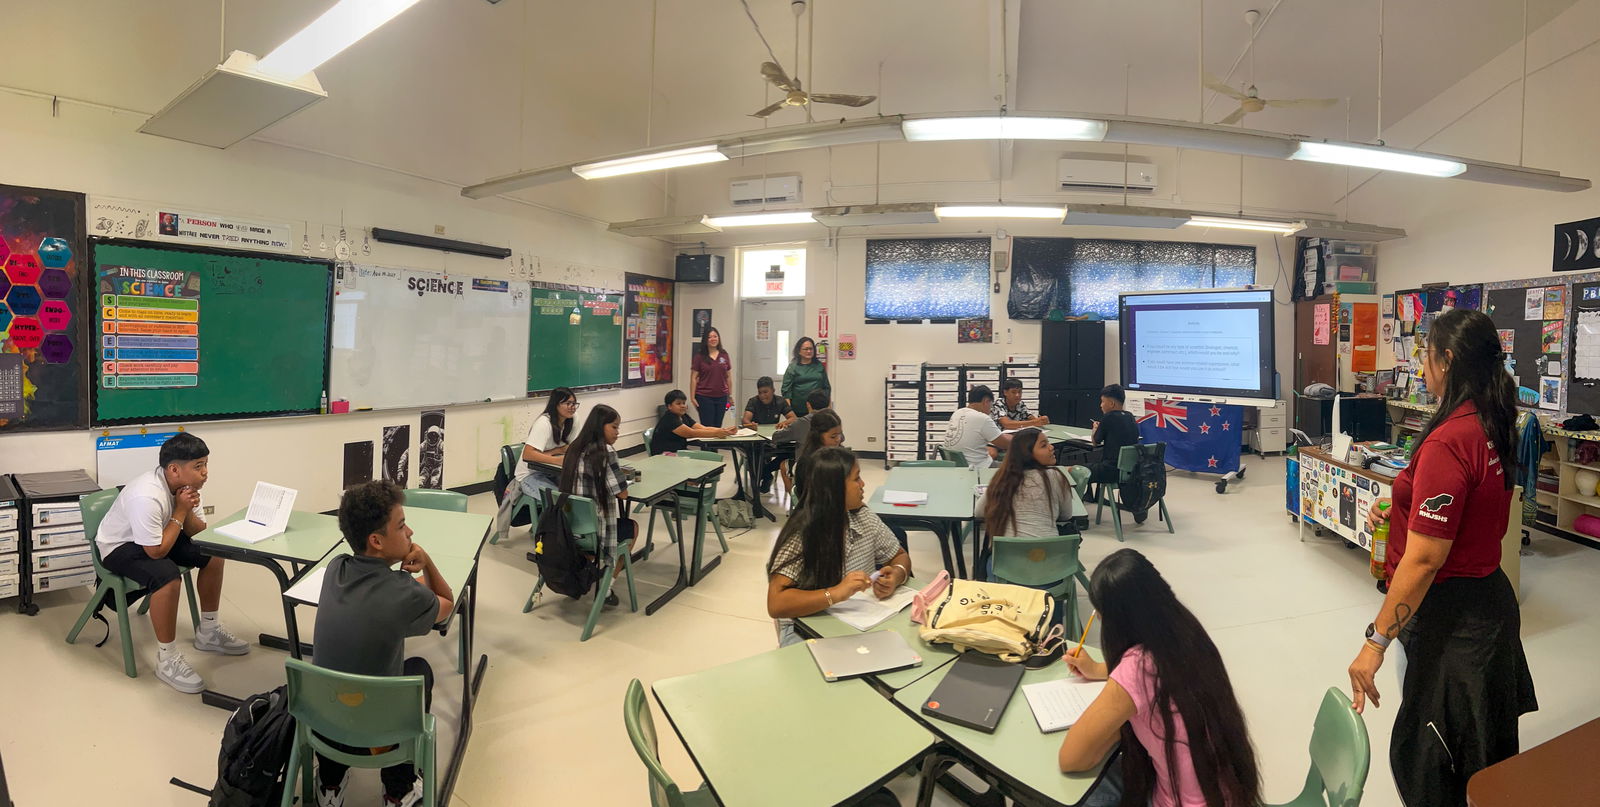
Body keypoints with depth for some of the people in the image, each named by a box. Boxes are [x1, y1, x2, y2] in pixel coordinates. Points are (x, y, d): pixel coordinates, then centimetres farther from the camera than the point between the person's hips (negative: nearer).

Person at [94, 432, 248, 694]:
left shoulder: (185, 484, -11)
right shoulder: (146, 496, -36)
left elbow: (198, 532, -3)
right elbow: (156, 551, -29)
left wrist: (188, 511, -22)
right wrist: (180, 512, -25)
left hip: (156, 538, 8)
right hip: (119, 546, -8)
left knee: (213, 553, 0)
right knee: (168, 577, -32)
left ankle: (208, 632, 16)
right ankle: (167, 659, -18)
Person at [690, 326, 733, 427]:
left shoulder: (724, 355, 6)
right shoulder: (699, 356, -3)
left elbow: (728, 376, 10)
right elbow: (693, 378, -3)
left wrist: (730, 394, 7)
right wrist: (693, 397, -8)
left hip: (721, 397, 3)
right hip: (704, 397, -3)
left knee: (718, 426, 9)